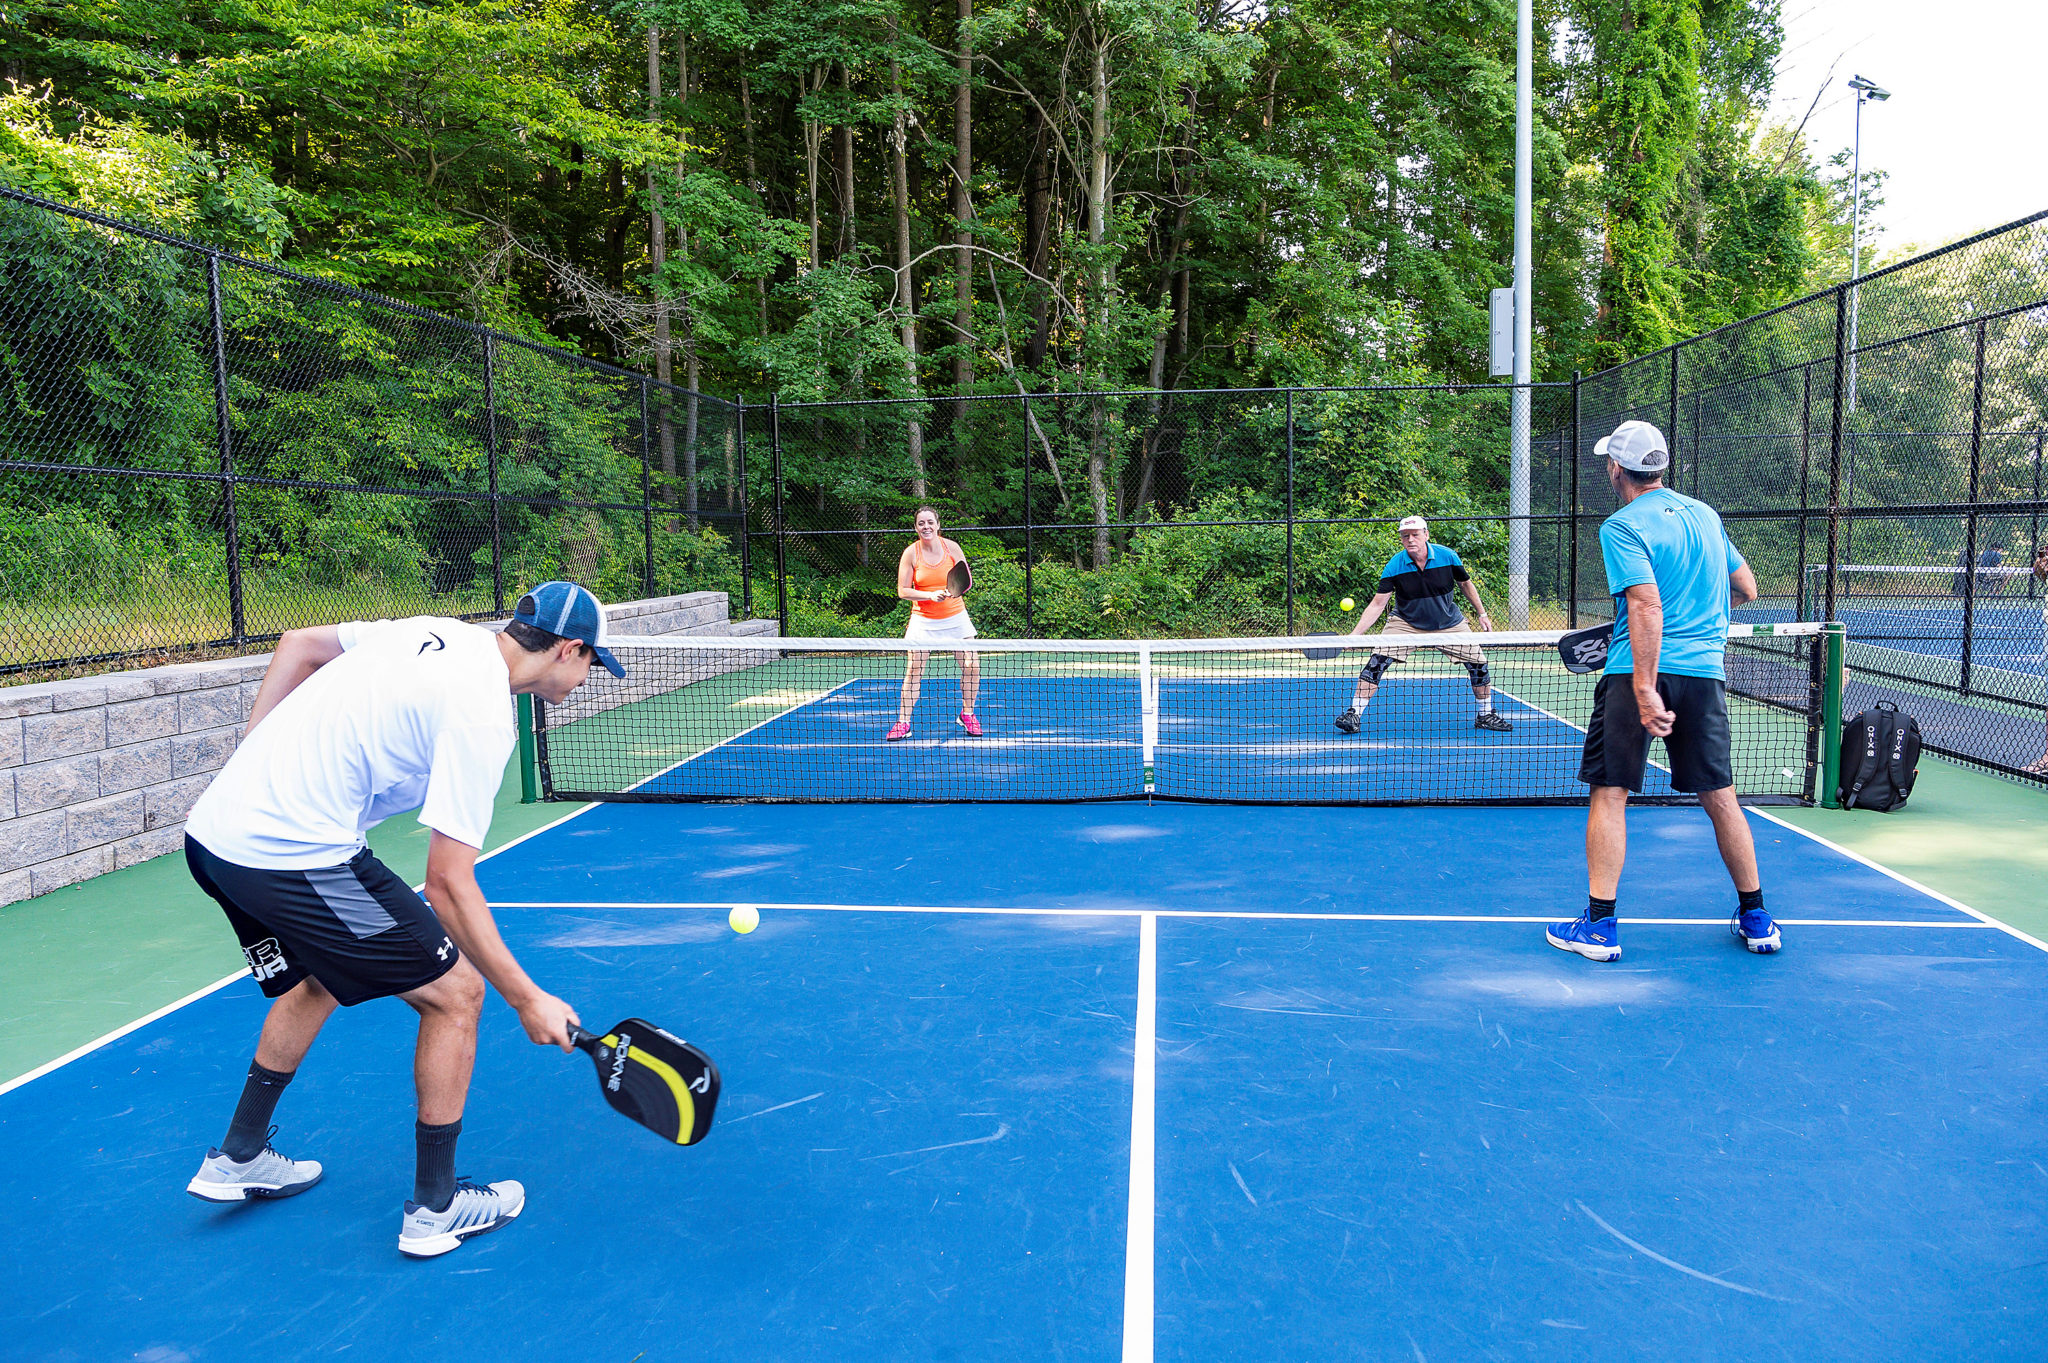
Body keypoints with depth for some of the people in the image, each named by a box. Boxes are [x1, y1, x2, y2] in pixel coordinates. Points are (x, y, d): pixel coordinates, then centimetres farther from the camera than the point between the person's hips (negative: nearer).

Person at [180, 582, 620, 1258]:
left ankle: (237, 1158, 44)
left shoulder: (439, 632, 8)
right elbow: (448, 884, -18)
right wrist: (527, 999, -12)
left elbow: (299, 642, 20)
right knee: (455, 992, 1)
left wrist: (253, 769, 20)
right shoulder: (483, 718, -17)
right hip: (296, 858, -9)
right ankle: (435, 1207, 14)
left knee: (318, 980, 32)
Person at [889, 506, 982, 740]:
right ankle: (903, 723, 3)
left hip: (955, 616, 2)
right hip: (923, 619, -2)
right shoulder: (911, 553, -7)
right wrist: (930, 595, -21)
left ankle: (967, 715, 17)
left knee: (971, 666, -4)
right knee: (914, 671, -7)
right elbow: (903, 590, -6)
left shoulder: (951, 547, -4)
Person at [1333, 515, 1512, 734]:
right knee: (1378, 661, -20)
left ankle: (1485, 716, 18)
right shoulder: (1394, 566, -19)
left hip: (1448, 623, 2)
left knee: (1478, 662, -4)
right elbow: (1378, 603, -18)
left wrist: (1481, 613, 9)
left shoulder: (1448, 556, -15)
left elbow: (1465, 584, 4)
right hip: (1406, 622, -2)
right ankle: (1354, 714, -12)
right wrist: (1354, 634, -26)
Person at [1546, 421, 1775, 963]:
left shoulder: (1622, 526, -8)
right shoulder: (1704, 514, 12)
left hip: (1639, 671, -6)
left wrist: (1645, 689, -24)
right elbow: (1746, 589, 19)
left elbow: (1647, 605, -20)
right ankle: (1755, 918, 24)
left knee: (1609, 794, 1)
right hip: (1706, 671, 6)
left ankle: (1600, 926, 2)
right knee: (1720, 798, 14)